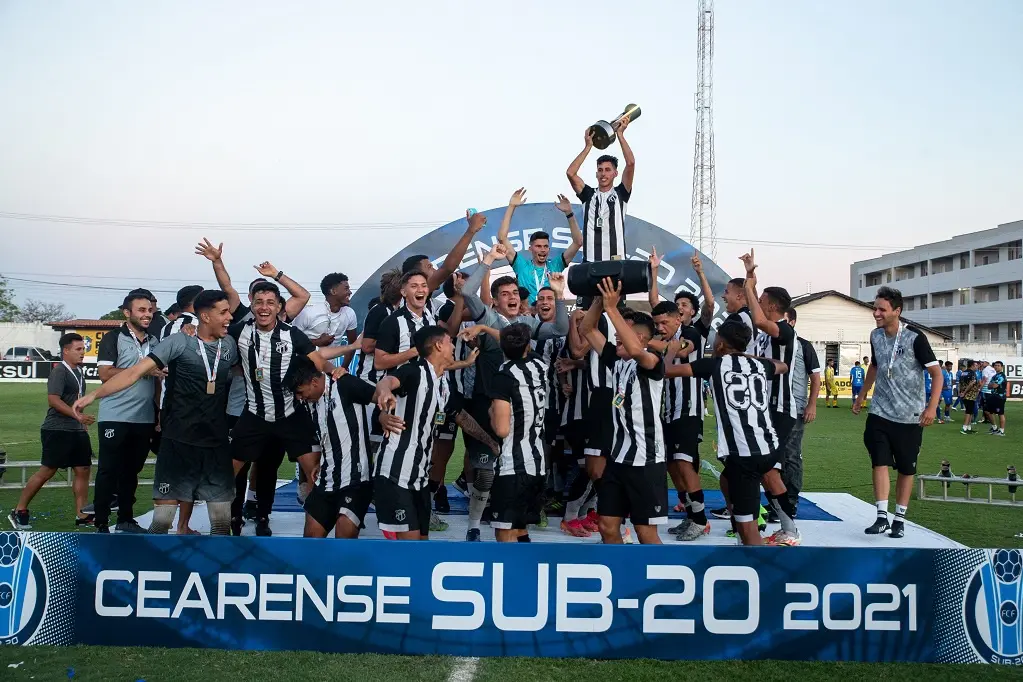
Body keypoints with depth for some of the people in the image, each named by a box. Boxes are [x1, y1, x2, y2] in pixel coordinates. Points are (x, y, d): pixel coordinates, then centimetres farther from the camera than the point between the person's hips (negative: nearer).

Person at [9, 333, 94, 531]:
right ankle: (19, 511, 12)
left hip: (76, 430, 8)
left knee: (83, 470, 4)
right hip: (57, 430, -8)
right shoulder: (59, 371, -12)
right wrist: (77, 416, -31)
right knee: (47, 471, -3)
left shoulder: (79, 371, 13)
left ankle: (82, 516, 8)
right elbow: (53, 399, -24)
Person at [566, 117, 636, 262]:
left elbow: (630, 163, -3)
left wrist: (620, 134, 1)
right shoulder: (588, 195, 13)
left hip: (617, 260, -1)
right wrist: (588, 146, 3)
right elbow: (570, 173, 0)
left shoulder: (620, 194, 9)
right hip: (590, 260, 1)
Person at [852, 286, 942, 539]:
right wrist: (862, 395, 23)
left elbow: (937, 373, -13)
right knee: (880, 462, -6)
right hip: (880, 413, 4)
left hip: (909, 415, -4)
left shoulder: (915, 337, -15)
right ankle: (882, 516, -3)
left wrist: (932, 407, -23)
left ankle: (899, 519, 17)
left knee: (906, 468, 7)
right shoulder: (875, 336, 1)